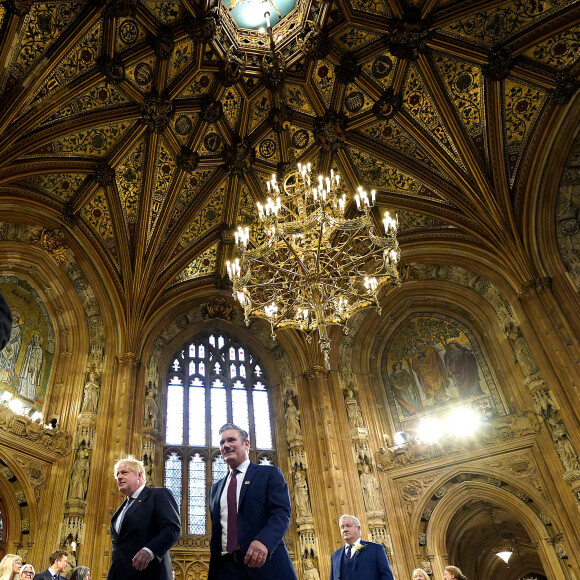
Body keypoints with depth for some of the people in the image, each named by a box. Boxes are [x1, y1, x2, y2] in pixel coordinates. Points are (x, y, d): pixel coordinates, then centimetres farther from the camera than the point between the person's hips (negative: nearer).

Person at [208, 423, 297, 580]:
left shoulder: (269, 473, 2)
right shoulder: (216, 488, 19)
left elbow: (282, 513, -11)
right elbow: (216, 531, 20)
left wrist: (263, 541, -28)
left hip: (265, 563, -4)